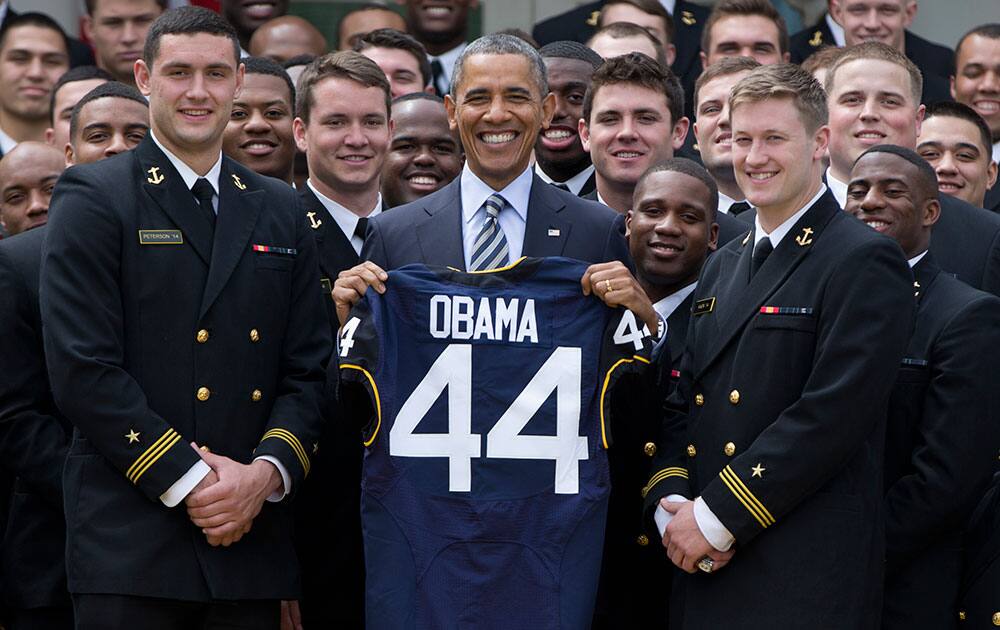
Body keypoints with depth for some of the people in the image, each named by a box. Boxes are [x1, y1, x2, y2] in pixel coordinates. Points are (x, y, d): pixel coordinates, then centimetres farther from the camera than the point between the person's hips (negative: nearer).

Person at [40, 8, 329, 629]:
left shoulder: (281, 211, 16)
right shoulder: (94, 199, 1)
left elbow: (308, 369, 12)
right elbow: (83, 368, -8)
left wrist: (267, 471, -6)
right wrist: (186, 480, -12)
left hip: (253, 542, 4)